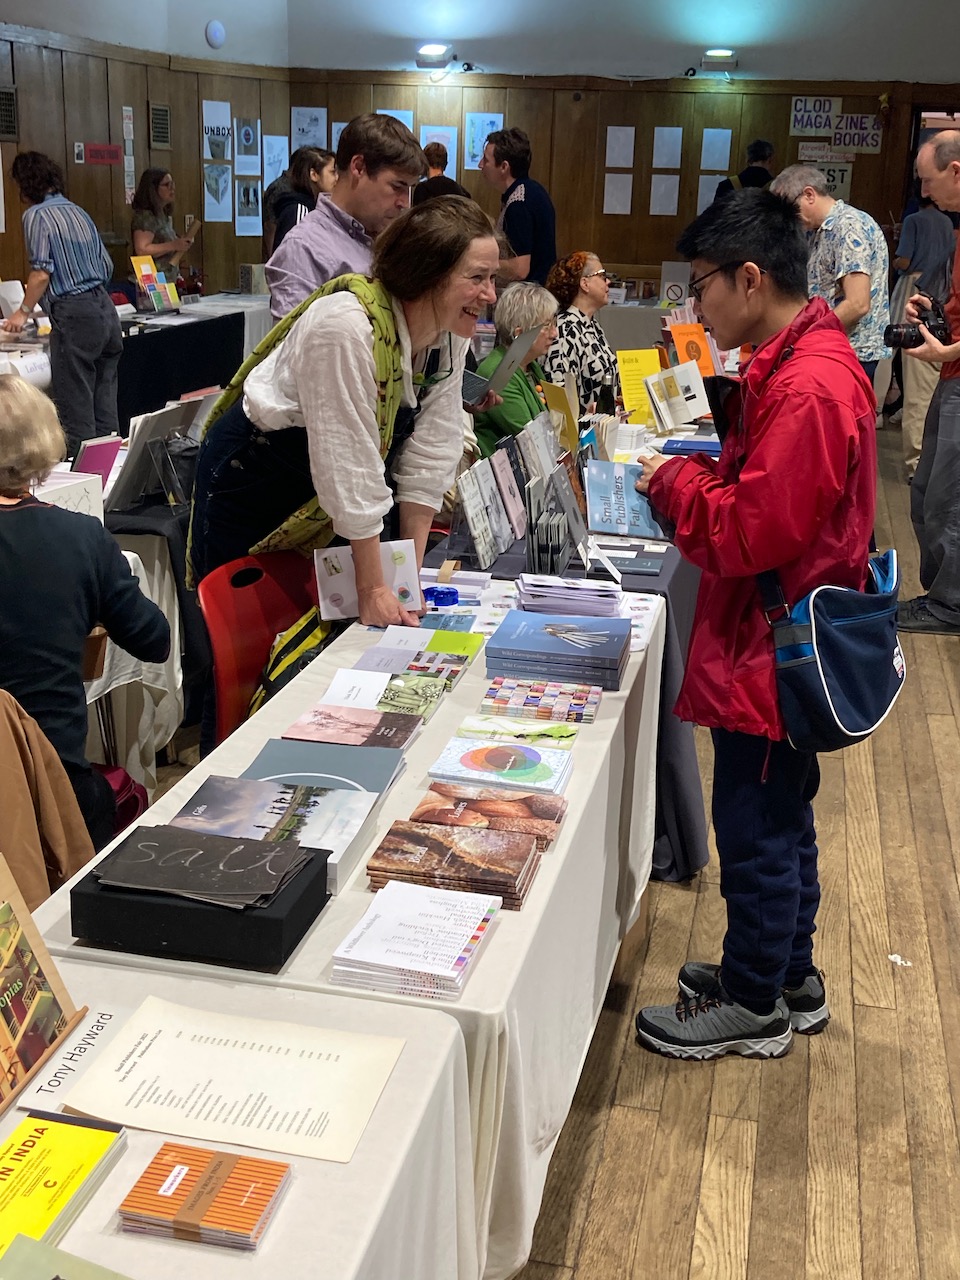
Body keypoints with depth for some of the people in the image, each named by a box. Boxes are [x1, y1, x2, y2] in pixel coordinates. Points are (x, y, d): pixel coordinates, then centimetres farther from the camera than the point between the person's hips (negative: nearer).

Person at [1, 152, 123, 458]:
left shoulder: (37, 215, -6)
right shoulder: (78, 211, 17)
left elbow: (42, 272, -14)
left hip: (75, 317, -8)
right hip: (105, 307, 8)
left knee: (76, 411, -4)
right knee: (105, 407, 10)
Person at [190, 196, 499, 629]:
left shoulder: (451, 333, -10)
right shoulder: (347, 326, -33)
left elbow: (429, 456, -8)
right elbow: (349, 464, -31)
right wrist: (373, 589, -26)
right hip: (250, 475, -6)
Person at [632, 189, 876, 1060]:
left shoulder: (806, 389, -25)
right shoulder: (807, 359, 8)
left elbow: (753, 534, -26)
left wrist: (675, 484, -12)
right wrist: (696, 473, 3)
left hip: (775, 651, -10)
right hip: (784, 643, 10)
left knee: (755, 830, 5)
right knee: (782, 818, 21)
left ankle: (753, 1004, 24)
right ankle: (789, 976, 38)